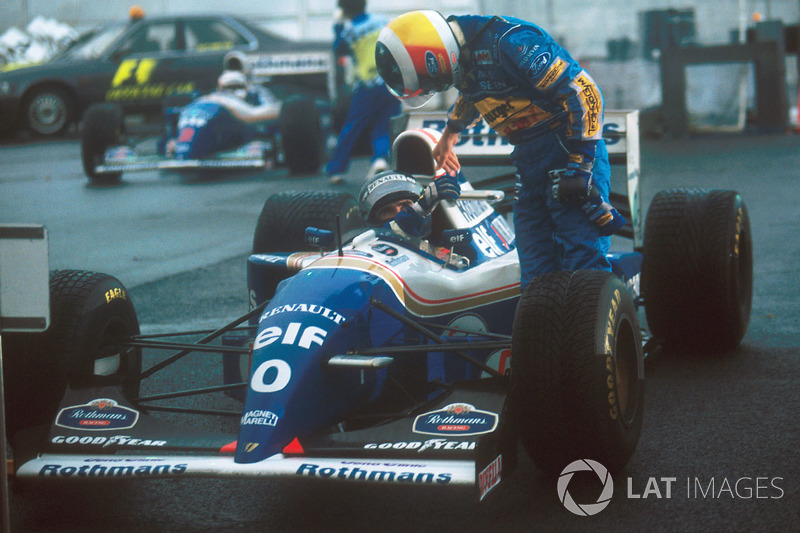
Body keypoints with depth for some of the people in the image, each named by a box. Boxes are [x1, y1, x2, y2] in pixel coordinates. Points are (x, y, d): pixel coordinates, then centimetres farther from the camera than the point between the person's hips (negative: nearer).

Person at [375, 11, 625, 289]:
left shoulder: (510, 42, -21)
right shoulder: (464, 58, 5)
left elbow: (584, 94, -23)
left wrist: (579, 166, -23)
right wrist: (451, 130, 50)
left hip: (570, 146, -9)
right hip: (529, 156, 9)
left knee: (581, 254, -16)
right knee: (536, 267, 4)